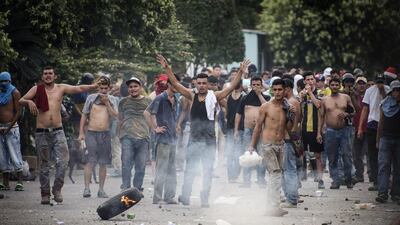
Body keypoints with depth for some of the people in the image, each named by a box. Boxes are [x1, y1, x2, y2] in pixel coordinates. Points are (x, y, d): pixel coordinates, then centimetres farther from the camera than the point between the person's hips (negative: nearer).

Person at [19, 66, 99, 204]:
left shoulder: (61, 88, 9)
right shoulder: (37, 89, 6)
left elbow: (79, 89, 0)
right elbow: (21, 101, 1)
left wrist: (94, 86, -15)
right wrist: (29, 102, -21)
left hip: (58, 131, 1)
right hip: (42, 132, -1)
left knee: (63, 161, -12)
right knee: (44, 165, 4)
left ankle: (57, 189, 0)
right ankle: (45, 194, 11)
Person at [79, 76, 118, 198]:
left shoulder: (112, 100, 10)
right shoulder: (91, 98, 6)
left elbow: (115, 116, -2)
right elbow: (84, 115, 7)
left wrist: (107, 103, -10)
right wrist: (81, 133, 2)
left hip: (105, 134, 2)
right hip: (91, 133, -2)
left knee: (103, 163, 5)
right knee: (90, 161, -10)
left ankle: (101, 189, 10)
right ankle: (87, 188, -11)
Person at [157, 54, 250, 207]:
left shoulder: (214, 97, -1)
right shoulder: (192, 96, 4)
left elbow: (231, 87, -8)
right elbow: (175, 84, 2)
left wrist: (240, 73, -19)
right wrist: (167, 68, -6)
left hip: (209, 140, -1)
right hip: (194, 139, 1)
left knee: (207, 170, 4)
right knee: (189, 169, 4)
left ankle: (205, 199, 8)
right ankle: (185, 196, 9)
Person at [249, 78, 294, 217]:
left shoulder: (286, 107, 8)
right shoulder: (266, 107, -4)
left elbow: (289, 128, 12)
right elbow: (258, 127, 0)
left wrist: (290, 116, -6)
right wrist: (252, 146, 0)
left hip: (280, 145, 5)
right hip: (268, 145, -5)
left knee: (274, 177, 10)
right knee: (276, 174, -15)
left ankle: (271, 207, 18)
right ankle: (274, 207, -16)